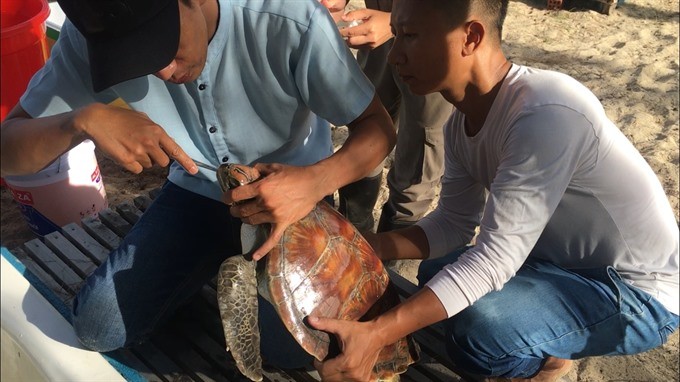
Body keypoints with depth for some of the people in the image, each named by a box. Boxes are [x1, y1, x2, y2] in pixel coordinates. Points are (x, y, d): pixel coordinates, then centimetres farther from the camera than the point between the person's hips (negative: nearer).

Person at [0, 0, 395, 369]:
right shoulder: (91, 36, -21)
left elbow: (379, 128, -22)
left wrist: (316, 180, -43)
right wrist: (82, 120, -38)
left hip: (294, 191, -2)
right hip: (197, 193, 3)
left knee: (293, 347, -20)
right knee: (98, 326, -7)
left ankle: (243, 270, 13)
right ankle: (226, 266, 18)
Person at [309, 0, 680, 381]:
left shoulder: (546, 112, -32)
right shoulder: (462, 124, -4)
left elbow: (495, 257, -33)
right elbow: (453, 224, 2)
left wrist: (376, 334, -37)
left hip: (639, 291, -8)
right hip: (568, 262, 8)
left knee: (479, 330, -30)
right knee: (437, 275, 16)